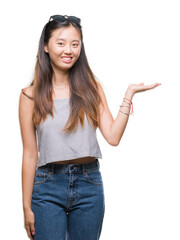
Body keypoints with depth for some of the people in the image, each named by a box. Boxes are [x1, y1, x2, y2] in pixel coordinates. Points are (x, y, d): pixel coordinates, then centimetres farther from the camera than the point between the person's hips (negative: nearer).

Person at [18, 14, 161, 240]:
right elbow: (30, 154, -1)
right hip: (48, 186, -2)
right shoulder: (31, 95, -1)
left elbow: (113, 137, -4)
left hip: (89, 184, 2)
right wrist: (27, 207, 0)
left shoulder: (91, 88, 5)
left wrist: (129, 94, -6)